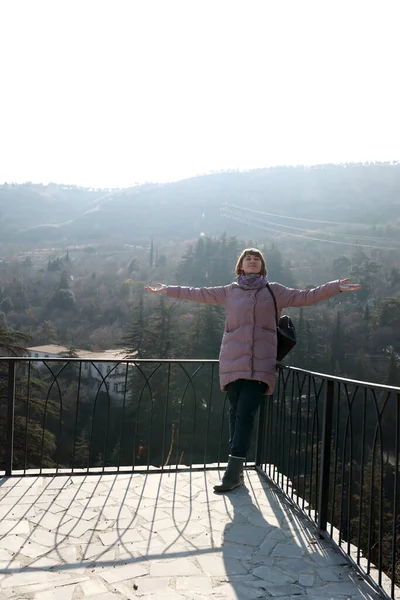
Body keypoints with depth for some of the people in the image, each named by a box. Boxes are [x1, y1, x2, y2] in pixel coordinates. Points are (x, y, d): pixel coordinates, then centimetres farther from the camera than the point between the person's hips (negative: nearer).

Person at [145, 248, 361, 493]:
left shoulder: (274, 291, 9)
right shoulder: (229, 292, 12)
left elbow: (306, 297, 8)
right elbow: (198, 293, 19)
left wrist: (336, 287, -1)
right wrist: (168, 290, 21)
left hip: (260, 364, -2)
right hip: (233, 362, 2)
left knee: (245, 414, -9)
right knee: (236, 413, 6)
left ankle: (234, 470, -6)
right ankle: (236, 471, 16)